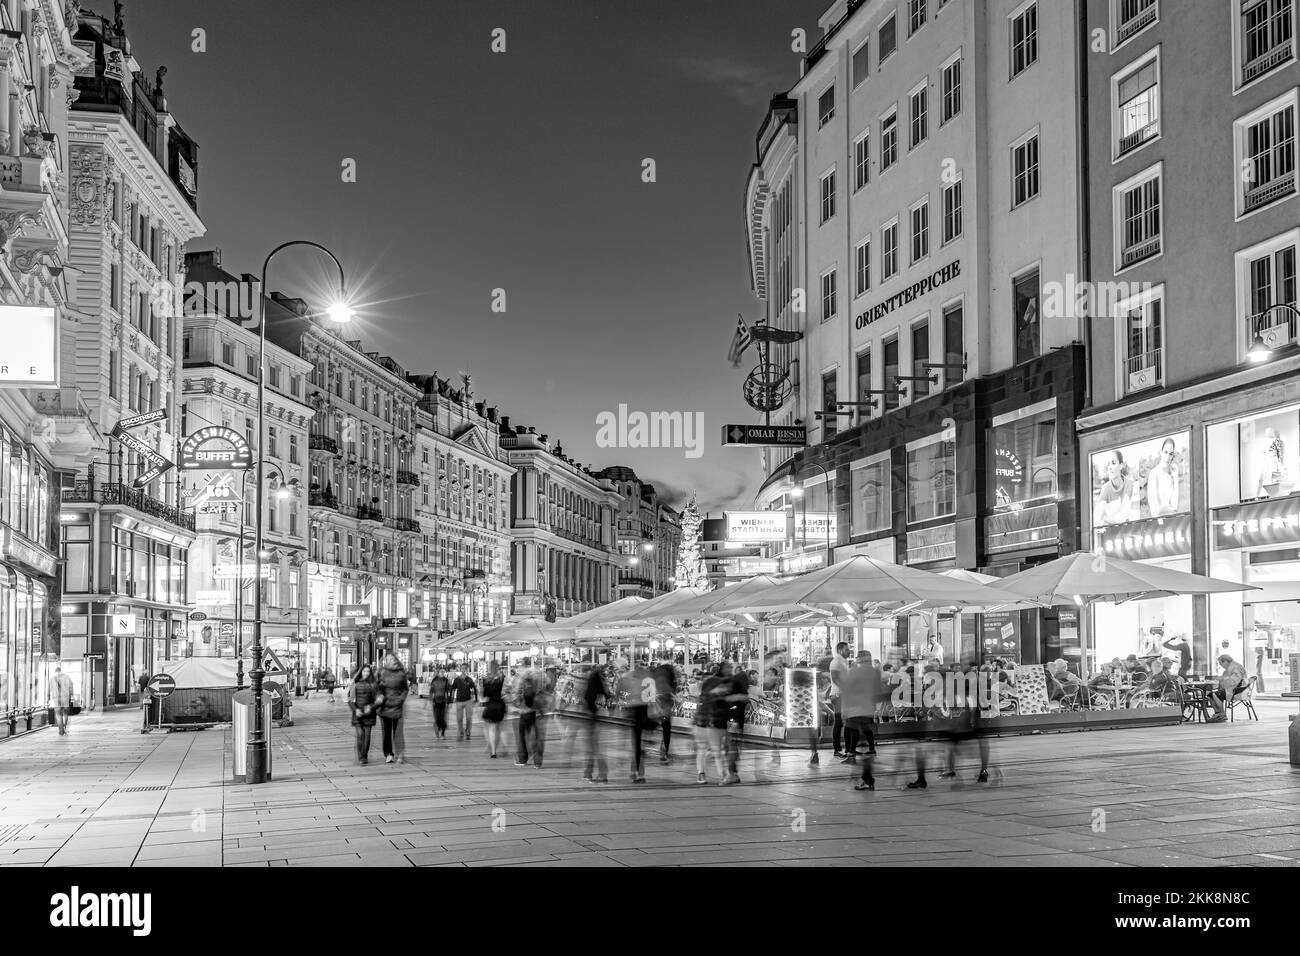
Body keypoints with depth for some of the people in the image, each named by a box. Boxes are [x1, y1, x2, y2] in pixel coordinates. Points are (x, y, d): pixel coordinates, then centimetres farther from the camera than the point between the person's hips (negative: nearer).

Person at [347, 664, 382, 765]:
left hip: (369, 713, 1)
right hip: (358, 712, -1)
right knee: (360, 735, -10)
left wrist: (371, 707, -17)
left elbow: (379, 700, 0)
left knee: (367, 735, 1)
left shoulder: (373, 684, 1)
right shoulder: (356, 684, 1)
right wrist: (356, 710, -14)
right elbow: (350, 700, 1)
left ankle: (365, 756, 15)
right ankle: (360, 758, -7)